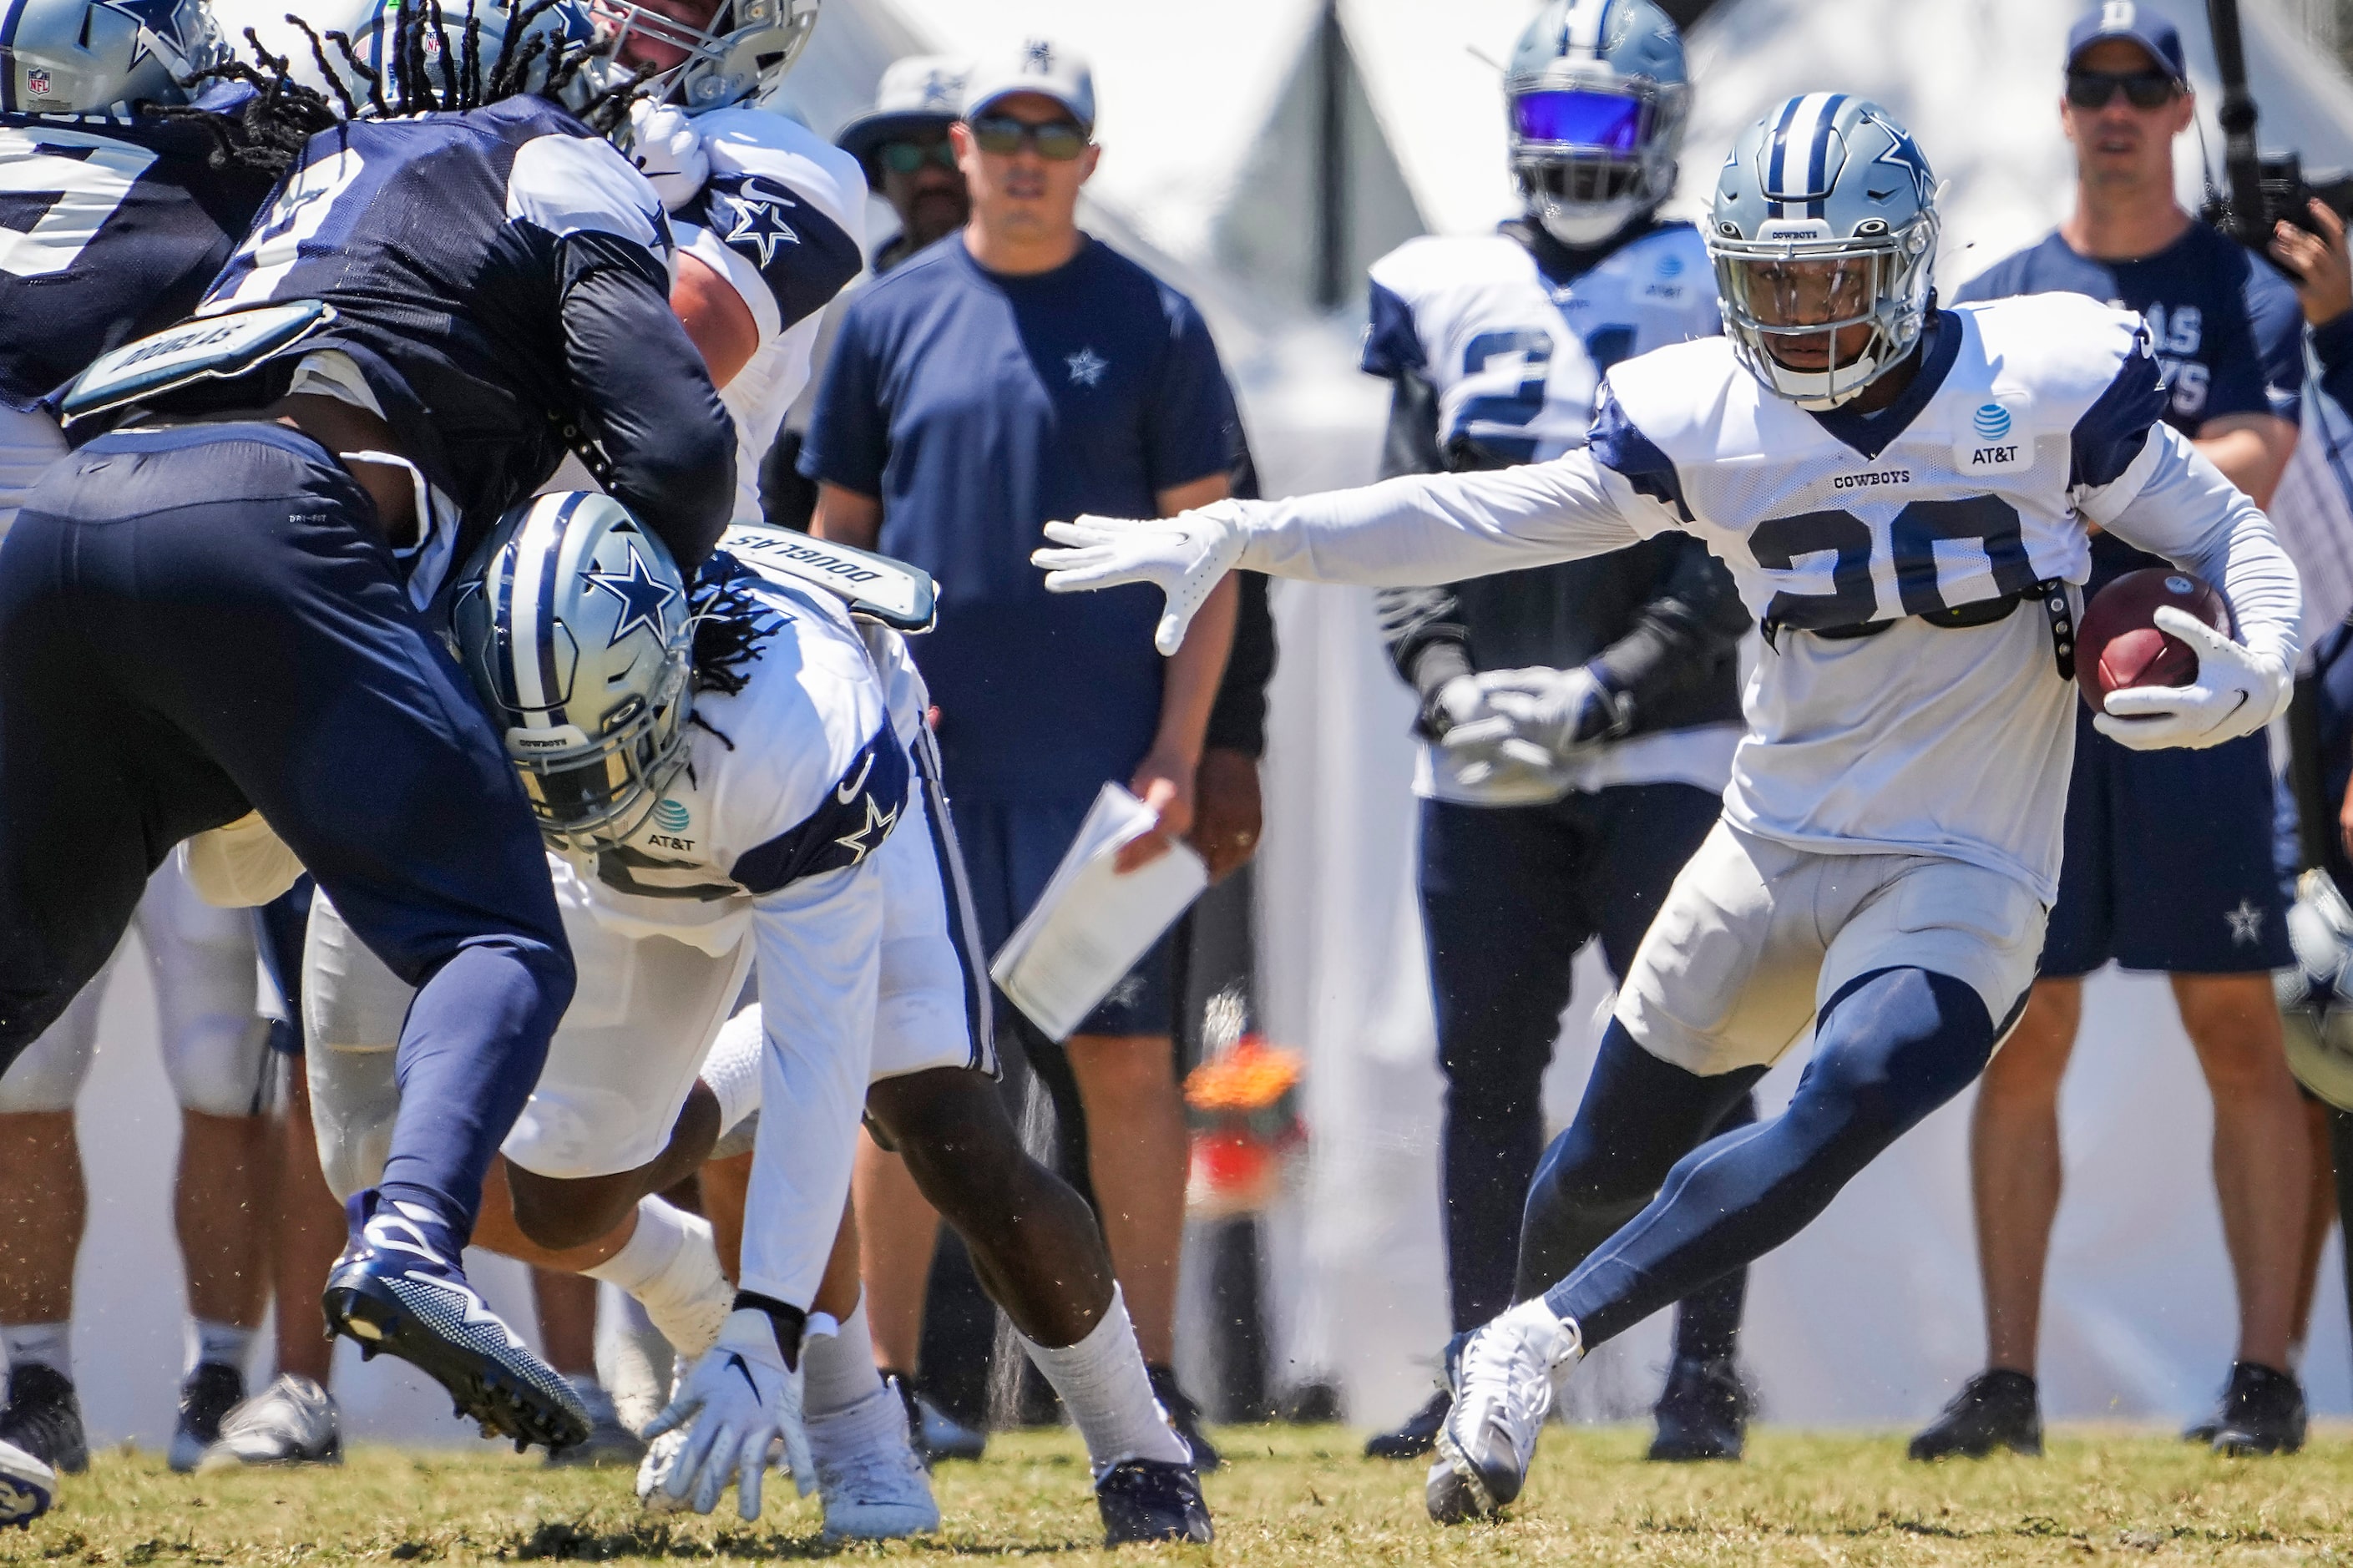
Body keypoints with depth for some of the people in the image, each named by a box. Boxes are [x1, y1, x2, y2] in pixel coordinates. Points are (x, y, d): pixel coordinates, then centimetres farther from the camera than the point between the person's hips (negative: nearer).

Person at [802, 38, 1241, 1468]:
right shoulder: (891, 317, 9)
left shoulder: (1151, 324, 4)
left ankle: (1151, 1383, 2)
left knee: (1127, 1063, -4)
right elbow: (839, 535, 14)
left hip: (1100, 754, -2)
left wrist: (1179, 750, -5)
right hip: (924, 761, 2)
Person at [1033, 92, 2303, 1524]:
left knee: (1849, 1107, -29)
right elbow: (1482, 520, 4)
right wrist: (1237, 537, -2)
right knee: (1606, 1167, 8)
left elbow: (2231, 536, 0)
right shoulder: (1704, 422, 0)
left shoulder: (2044, 388, -9)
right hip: (1773, 852, 4)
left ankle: (1538, 1347, -22)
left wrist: (2253, 676, -22)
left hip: (1961, 881, -4)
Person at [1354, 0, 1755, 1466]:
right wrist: (1448, 684, -6)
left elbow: (1730, 548, -4)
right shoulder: (1451, 297, 12)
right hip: (1484, 764, 3)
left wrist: (1608, 683, -16)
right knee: (1489, 1069, 5)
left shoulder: (1714, 299, 2)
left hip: (1665, 746, -3)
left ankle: (1708, 1373, -2)